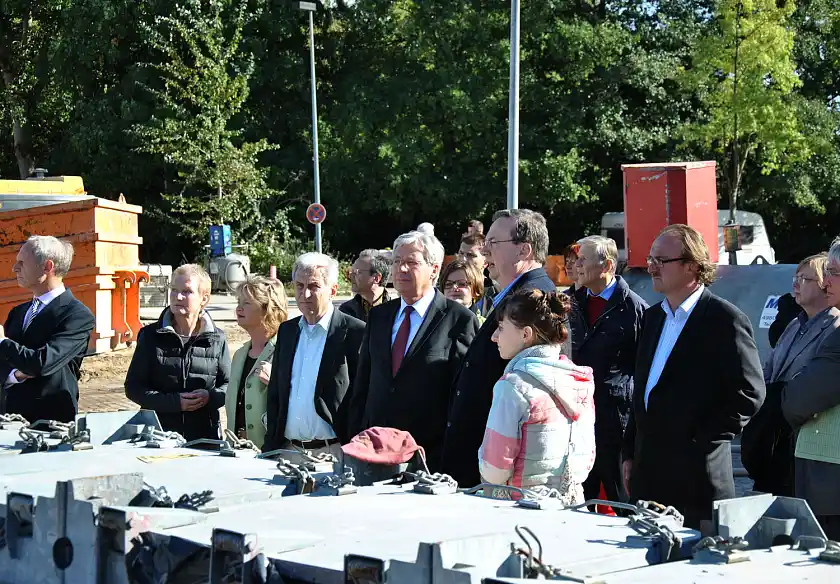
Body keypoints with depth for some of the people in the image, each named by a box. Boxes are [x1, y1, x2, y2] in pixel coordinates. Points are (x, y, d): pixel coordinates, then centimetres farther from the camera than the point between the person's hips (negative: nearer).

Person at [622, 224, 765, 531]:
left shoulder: (724, 319, -8)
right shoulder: (654, 317, 15)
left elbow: (749, 393, -11)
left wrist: (704, 442, -13)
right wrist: (630, 453, 16)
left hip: (696, 474, -7)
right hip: (648, 475, 7)